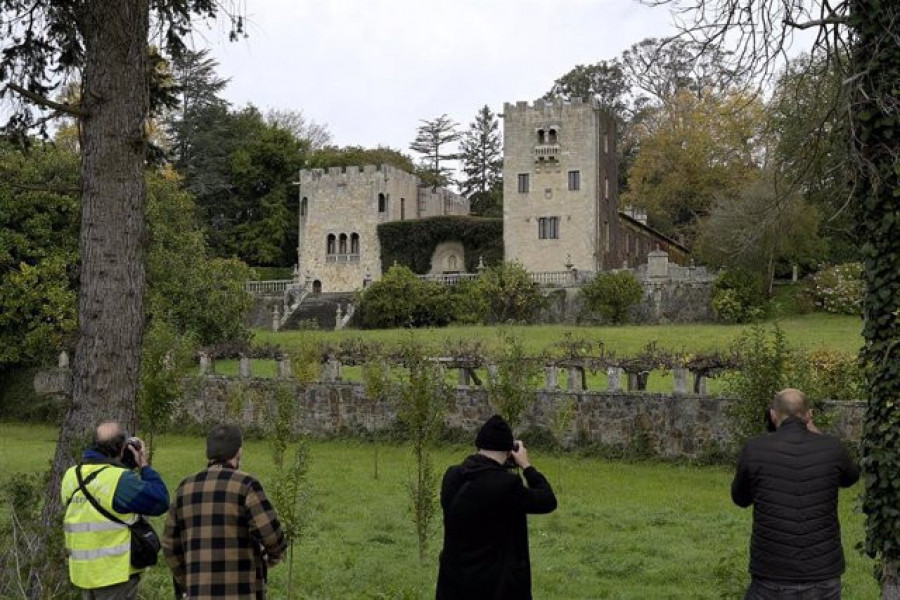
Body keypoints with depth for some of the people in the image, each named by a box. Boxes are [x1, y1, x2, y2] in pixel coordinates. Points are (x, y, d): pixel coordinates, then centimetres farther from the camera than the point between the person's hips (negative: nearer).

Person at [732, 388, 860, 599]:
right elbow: (851, 477, 21)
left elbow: (740, 498, 11)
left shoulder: (755, 449, -8)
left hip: (772, 582, -1)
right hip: (823, 580, 2)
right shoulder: (831, 447, -4)